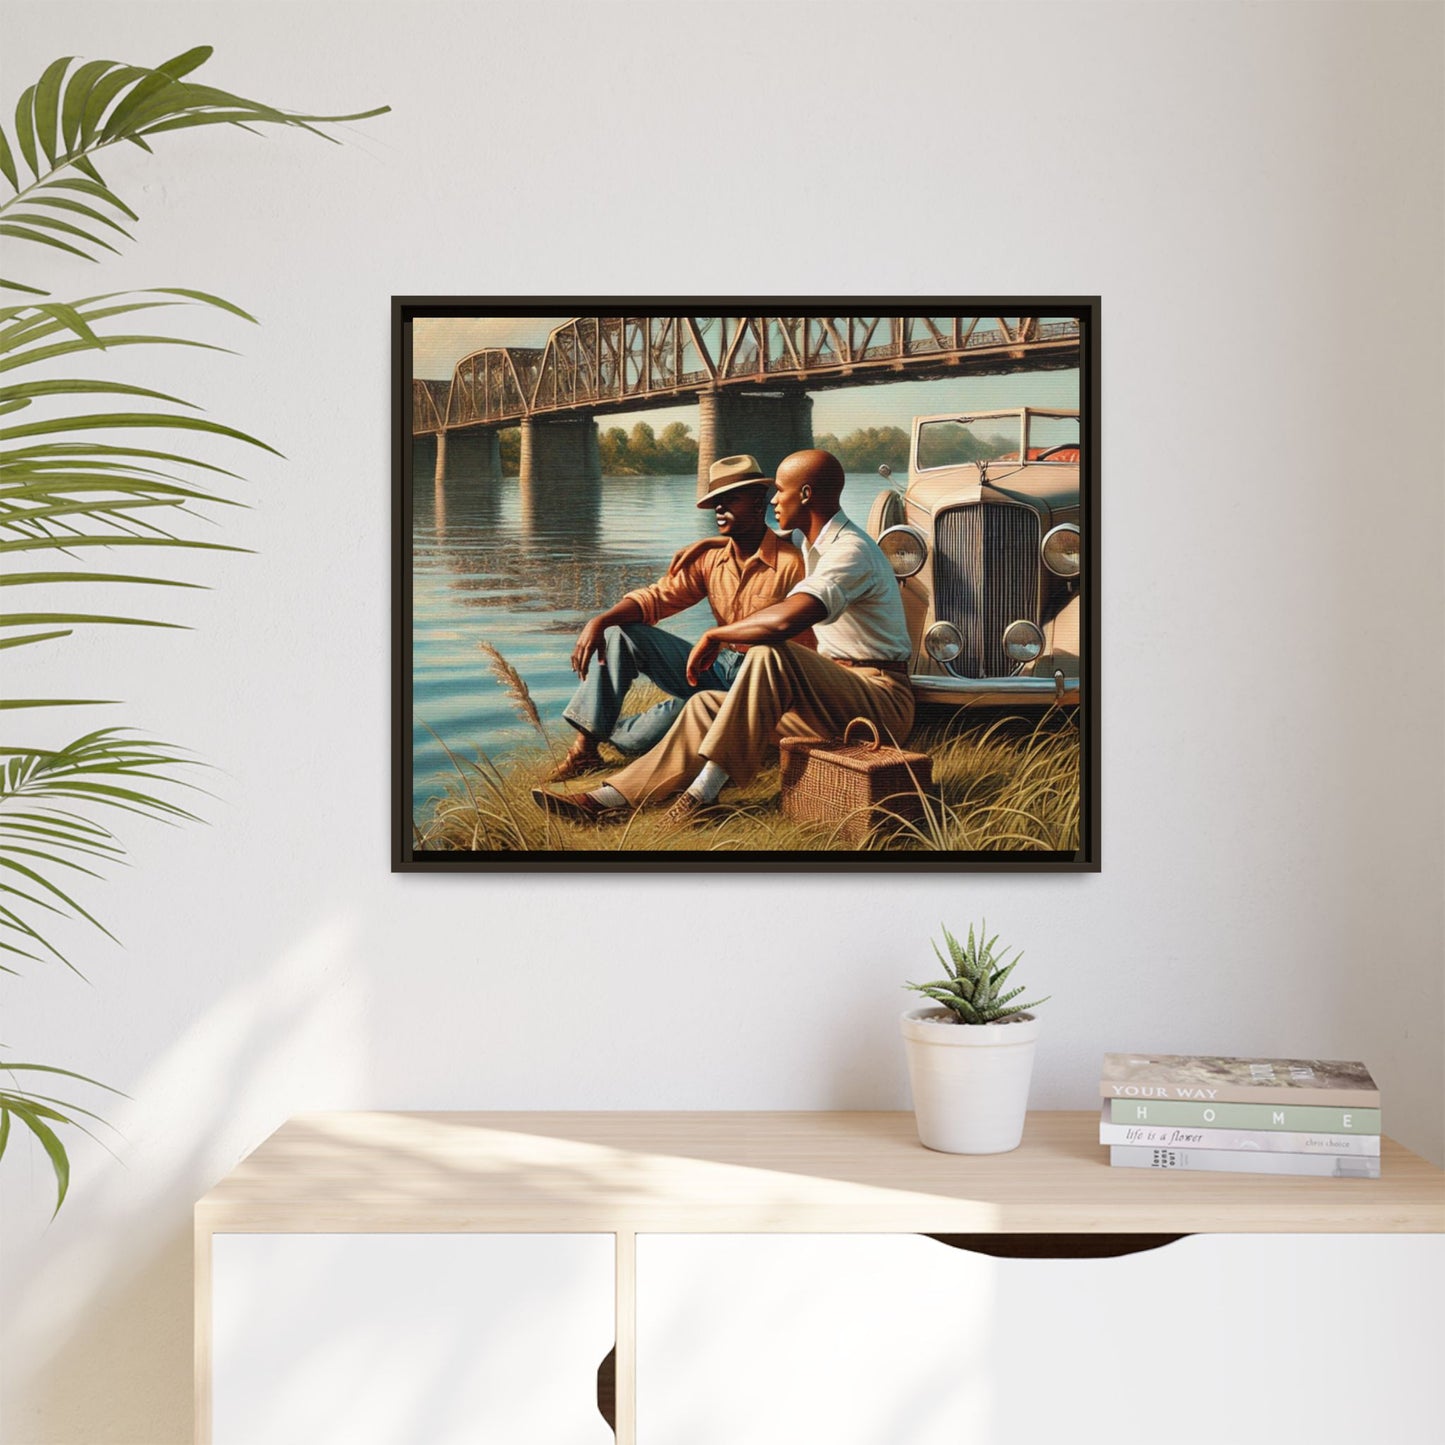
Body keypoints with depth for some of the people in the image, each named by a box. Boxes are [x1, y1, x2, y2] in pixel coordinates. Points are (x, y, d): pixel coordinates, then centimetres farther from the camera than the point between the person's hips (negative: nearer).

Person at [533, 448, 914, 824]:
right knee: (706, 706, 2)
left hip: (881, 702, -10)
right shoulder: (816, 547, 16)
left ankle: (704, 790, -29)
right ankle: (612, 797, -4)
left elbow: (786, 620, -34)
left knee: (771, 654, -33)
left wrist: (716, 635, -19)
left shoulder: (851, 551, -18)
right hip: (834, 699, 10)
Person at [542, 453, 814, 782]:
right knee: (618, 633, -8)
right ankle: (585, 745, -13)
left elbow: (804, 650, -17)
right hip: (717, 668, 7)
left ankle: (608, 733, 12)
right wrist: (600, 621, -16)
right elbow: (658, 597, 3)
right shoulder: (709, 557, 9)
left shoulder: (791, 564, -14)